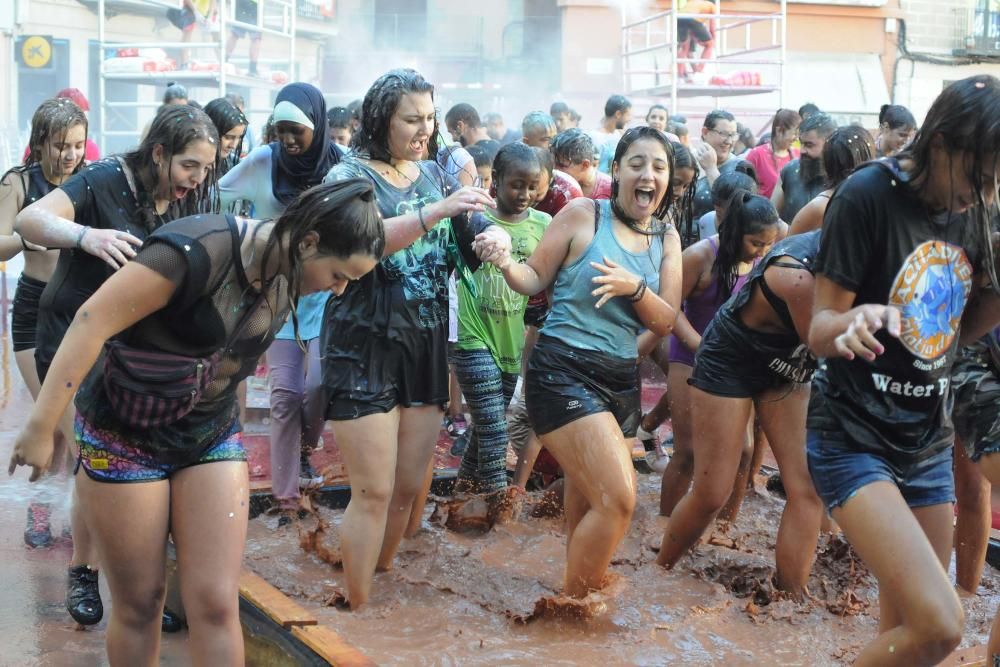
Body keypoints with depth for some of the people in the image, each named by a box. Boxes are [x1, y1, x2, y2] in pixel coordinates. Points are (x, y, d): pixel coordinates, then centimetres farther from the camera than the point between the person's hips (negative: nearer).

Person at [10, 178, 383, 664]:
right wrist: (42, 426, -25)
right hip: (122, 436, -5)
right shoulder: (199, 250, -28)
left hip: (213, 438, 5)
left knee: (217, 603, -4)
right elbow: (93, 321, -27)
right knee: (139, 604, 4)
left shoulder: (291, 274, -7)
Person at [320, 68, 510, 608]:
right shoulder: (350, 176, -7)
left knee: (409, 488, 11)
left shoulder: (436, 177, 10)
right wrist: (437, 212, -35)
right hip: (364, 346, -5)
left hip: (427, 345, 6)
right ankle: (357, 611, 6)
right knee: (374, 492, -5)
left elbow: (474, 233, 10)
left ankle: (380, 578, 29)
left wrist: (495, 237, -15)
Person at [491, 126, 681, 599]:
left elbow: (665, 323, 3)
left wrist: (634, 288, -16)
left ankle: (579, 597, 34)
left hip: (621, 380, 6)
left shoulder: (666, 238, 9)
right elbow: (535, 280, -3)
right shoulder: (582, 214, -6)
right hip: (563, 370, -6)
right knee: (619, 500, -16)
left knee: (586, 505, 18)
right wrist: (505, 262, -24)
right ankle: (571, 604, 2)